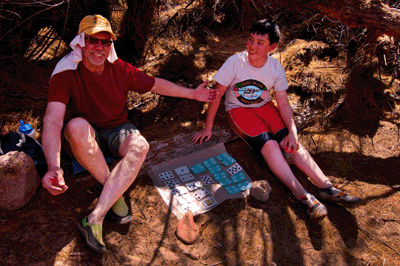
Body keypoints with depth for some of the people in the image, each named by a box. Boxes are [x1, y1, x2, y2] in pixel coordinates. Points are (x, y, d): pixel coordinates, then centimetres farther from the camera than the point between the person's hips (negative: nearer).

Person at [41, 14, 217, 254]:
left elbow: (155, 84, 10)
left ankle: (95, 218, -35)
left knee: (140, 146, -30)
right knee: (77, 125, -37)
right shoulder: (65, 74, -18)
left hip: (117, 131, 3)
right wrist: (54, 167, -48)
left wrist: (192, 94, 13)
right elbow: (52, 120, -32)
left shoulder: (119, 68, -5)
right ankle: (116, 195, -23)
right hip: (84, 138, -2)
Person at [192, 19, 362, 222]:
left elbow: (283, 103, -6)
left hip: (264, 107, 3)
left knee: (290, 143, -19)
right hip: (238, 110, -3)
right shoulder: (235, 62, -19)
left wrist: (292, 132, -20)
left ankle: (327, 188, -21)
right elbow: (216, 94, -14)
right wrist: (208, 128, -11)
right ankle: (303, 196, -32)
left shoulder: (276, 68, -9)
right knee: (268, 144, -27)